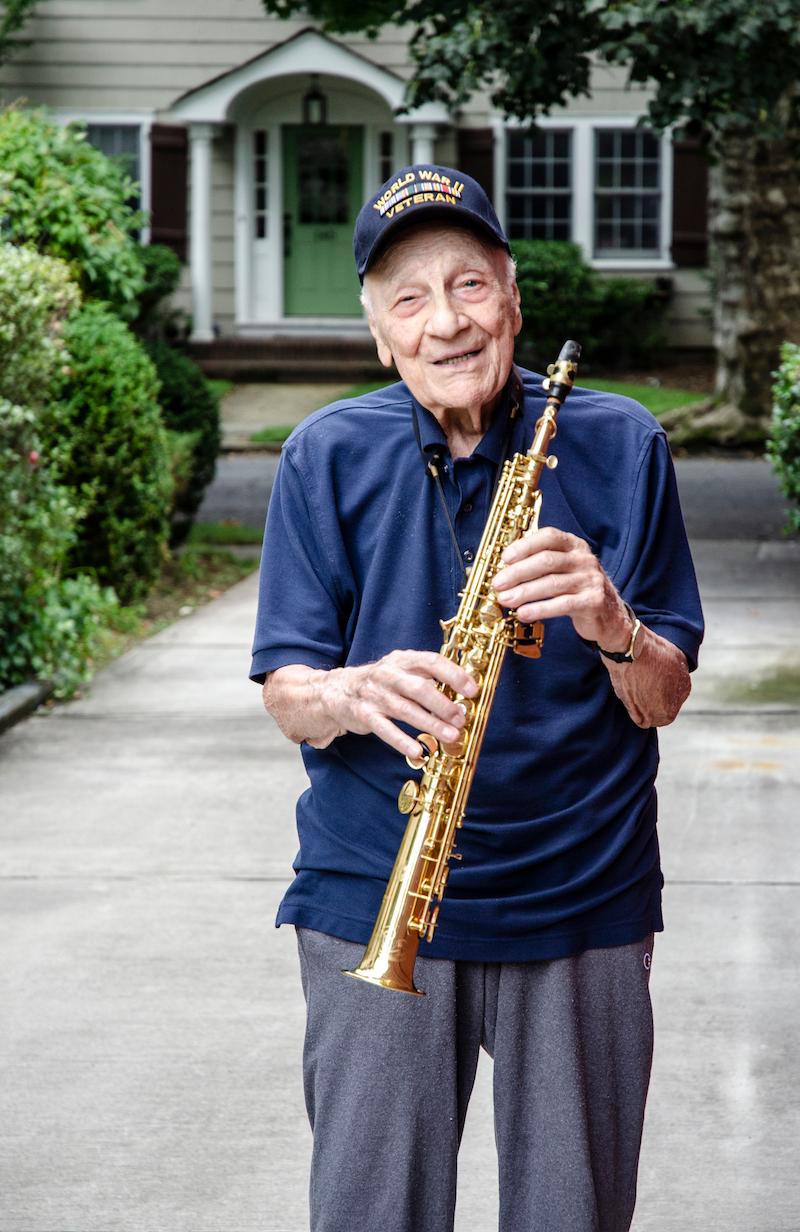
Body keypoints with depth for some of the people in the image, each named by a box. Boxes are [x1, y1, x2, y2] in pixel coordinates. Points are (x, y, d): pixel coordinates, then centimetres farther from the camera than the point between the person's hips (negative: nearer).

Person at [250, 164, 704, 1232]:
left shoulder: (619, 445, 0)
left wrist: (613, 626, -21)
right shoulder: (327, 459, 0)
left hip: (582, 904, 0)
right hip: (373, 902, 0)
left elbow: (663, 700, 1)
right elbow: (286, 694, -1)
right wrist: (358, 694, -25)